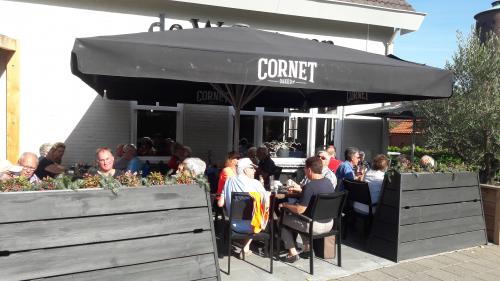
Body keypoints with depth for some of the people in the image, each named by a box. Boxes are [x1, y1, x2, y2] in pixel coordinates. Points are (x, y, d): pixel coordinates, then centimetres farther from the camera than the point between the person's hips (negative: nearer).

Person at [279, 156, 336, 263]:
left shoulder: (309, 186, -24)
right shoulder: (329, 182, 1)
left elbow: (299, 210, -21)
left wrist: (285, 204, -4)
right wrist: (301, 190, 20)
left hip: (315, 226, -8)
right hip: (329, 224, 8)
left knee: (282, 219, 11)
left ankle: (293, 253, 12)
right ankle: (307, 249, 28)